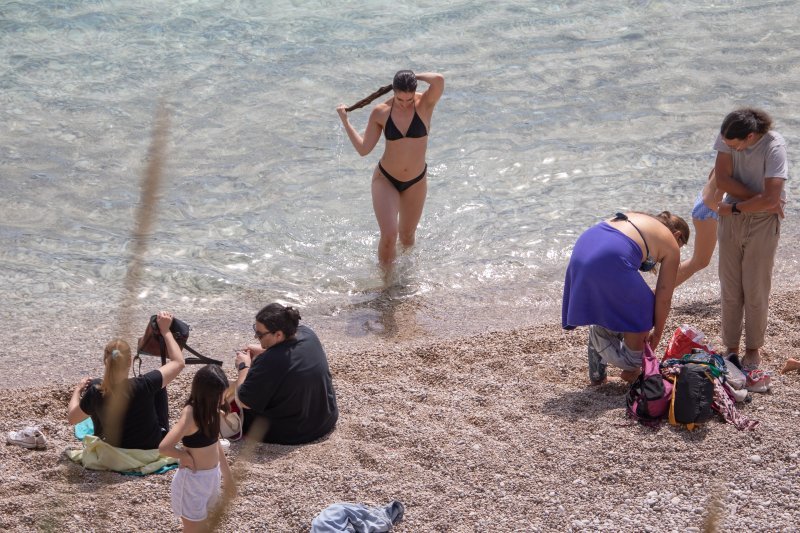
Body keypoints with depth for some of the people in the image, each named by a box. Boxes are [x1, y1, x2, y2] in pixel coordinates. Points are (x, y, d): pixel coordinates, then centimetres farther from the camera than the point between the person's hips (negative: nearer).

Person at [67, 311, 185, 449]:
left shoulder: (95, 393, -24)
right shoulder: (142, 386, -30)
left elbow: (72, 418, -3)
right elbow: (178, 362, -15)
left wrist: (78, 390, 14)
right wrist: (166, 331, -6)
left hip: (115, 452, 1)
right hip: (153, 448, -1)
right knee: (158, 386, 14)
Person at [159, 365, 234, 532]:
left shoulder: (209, 410, -1)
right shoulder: (191, 415, -25)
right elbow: (164, 447, -36)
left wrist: (227, 474, 20)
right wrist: (186, 456, -18)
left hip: (212, 476, 8)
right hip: (194, 480, -8)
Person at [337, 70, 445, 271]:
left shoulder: (425, 104, -16)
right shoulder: (381, 112, -11)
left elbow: (439, 80, -37)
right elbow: (363, 149, -5)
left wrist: (416, 76, -19)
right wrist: (345, 120, -6)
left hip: (416, 182, 1)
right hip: (385, 179, -1)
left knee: (407, 236, 18)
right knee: (389, 235, -17)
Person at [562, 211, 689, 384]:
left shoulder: (635, 218, 33)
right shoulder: (671, 246, 15)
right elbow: (664, 298, 15)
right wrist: (657, 333, 27)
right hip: (609, 261, -7)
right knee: (641, 312, 16)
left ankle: (597, 374, 35)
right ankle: (632, 370, 24)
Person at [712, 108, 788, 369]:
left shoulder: (774, 146, -23)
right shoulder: (727, 136, -11)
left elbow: (771, 198, -26)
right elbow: (722, 179, -11)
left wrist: (734, 208, -15)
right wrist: (759, 198, -17)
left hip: (762, 222, -4)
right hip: (731, 219, 4)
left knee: (755, 290, 2)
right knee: (730, 289, 5)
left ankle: (753, 349, 17)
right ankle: (731, 348, 17)